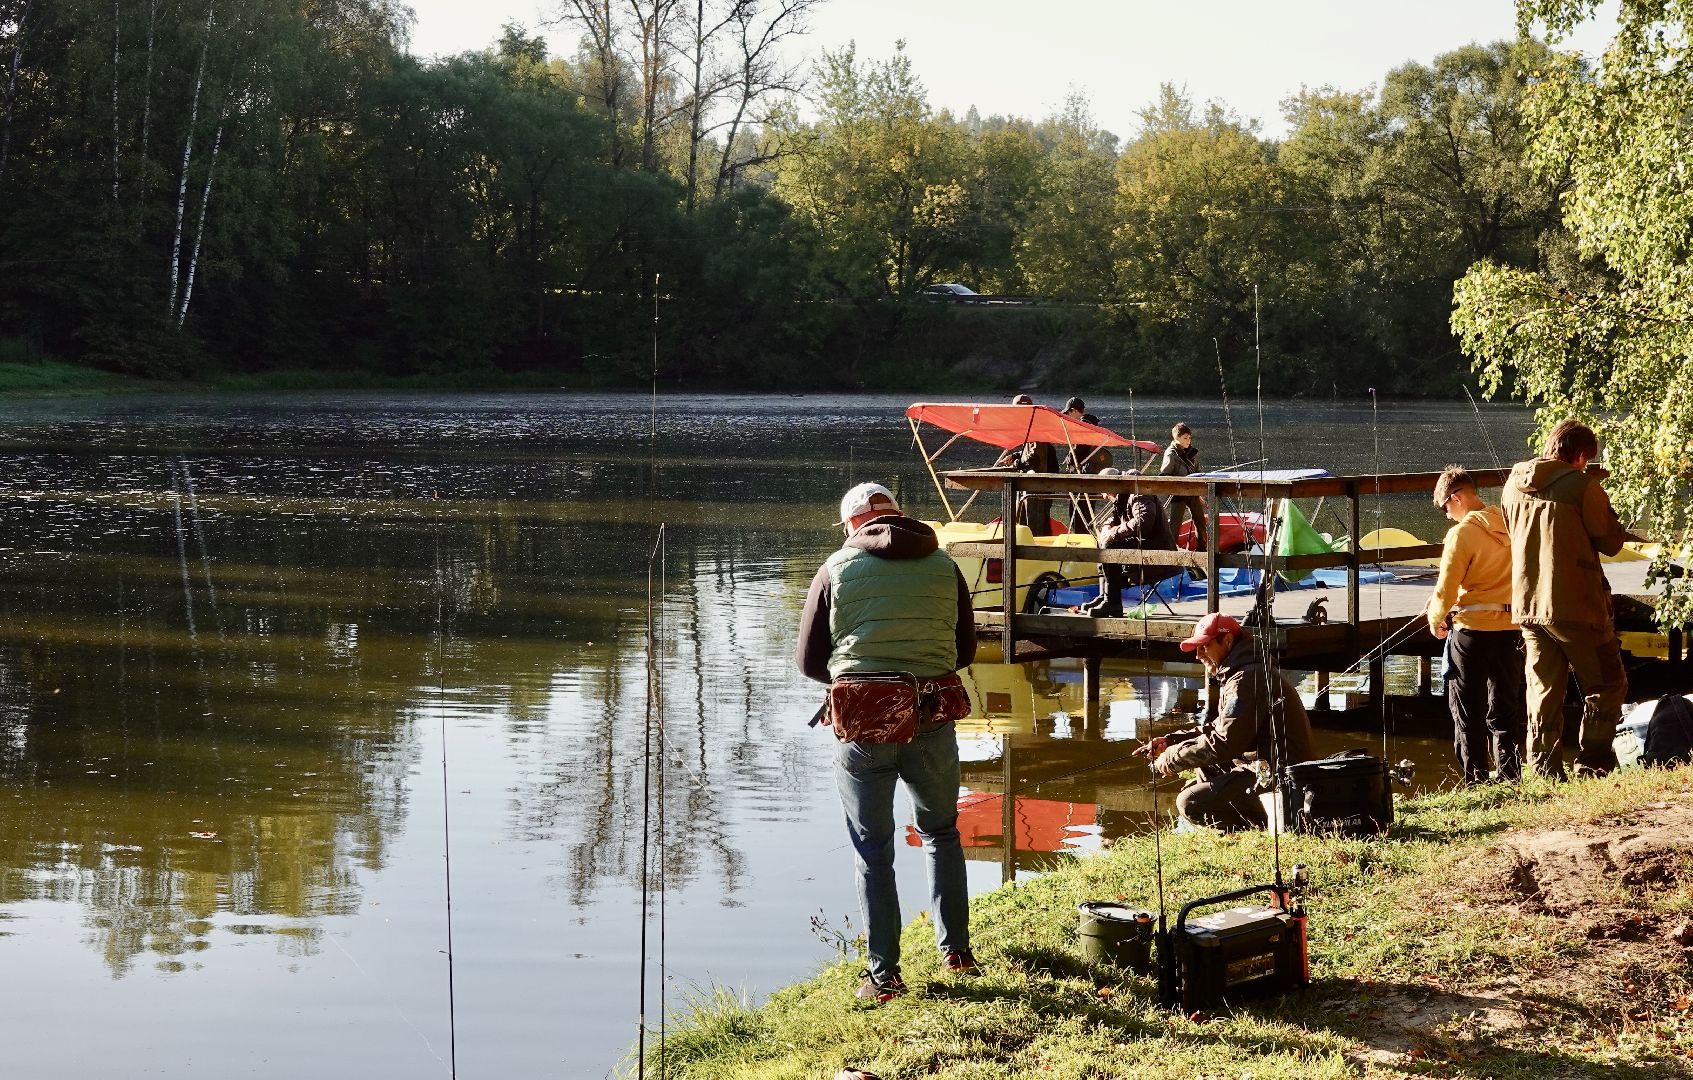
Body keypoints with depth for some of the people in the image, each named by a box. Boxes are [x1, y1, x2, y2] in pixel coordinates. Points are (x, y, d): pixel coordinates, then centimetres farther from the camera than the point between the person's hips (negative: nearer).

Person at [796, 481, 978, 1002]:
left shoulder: (837, 569, -1)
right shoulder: (944, 567, 4)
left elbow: (808, 660, 2)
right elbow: (966, 650, 10)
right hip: (932, 724, 2)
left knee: (873, 852, 10)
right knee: (942, 832, 24)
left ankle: (884, 975, 11)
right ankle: (955, 948, 26)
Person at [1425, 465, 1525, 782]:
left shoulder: (1461, 533, -15)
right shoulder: (1506, 523, 3)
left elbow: (1447, 590, -15)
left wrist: (1436, 619, 5)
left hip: (1472, 628, -6)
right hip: (1510, 625, 6)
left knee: (1468, 709, 6)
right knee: (1505, 706, 14)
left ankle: (1476, 778, 7)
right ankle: (1511, 773, 15)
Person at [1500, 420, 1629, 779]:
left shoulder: (1513, 485, 7)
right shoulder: (1582, 485, -11)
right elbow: (1611, 541, -5)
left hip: (1528, 604, 6)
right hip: (1574, 604, -6)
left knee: (1543, 691, 12)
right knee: (1607, 685, 7)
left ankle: (1544, 771, 11)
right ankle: (1592, 763, 1)